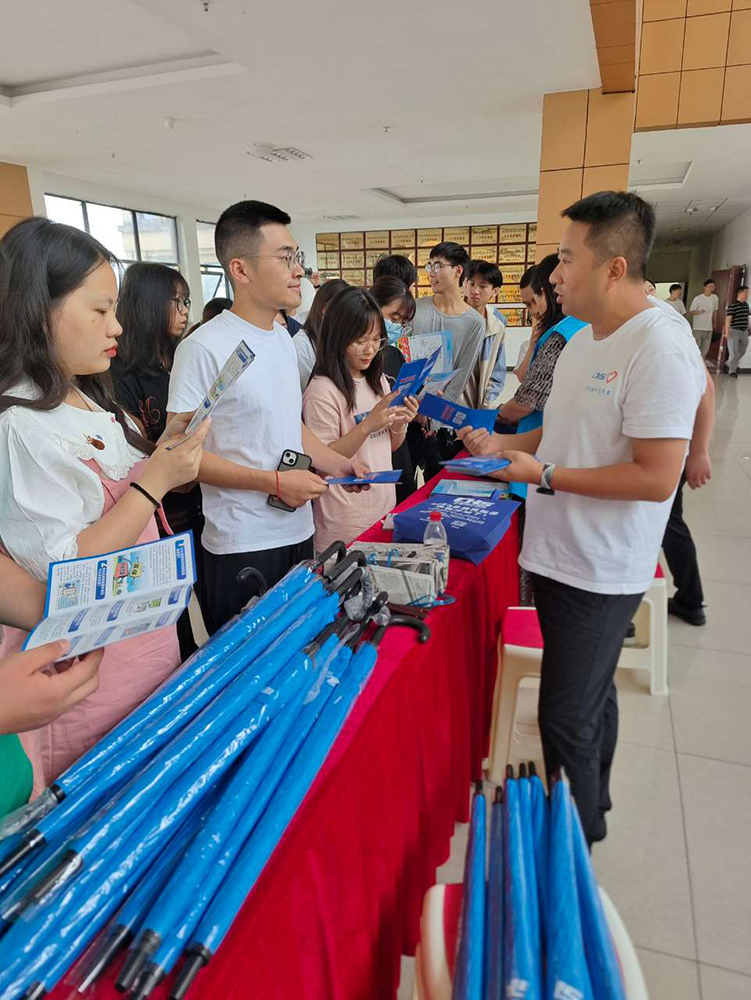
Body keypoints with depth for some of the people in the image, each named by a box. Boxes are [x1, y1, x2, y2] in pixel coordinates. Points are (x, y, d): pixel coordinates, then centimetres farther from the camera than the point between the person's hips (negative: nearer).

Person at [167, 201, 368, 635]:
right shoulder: (204, 348, -16)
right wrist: (274, 482, -21)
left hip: (298, 531, 8)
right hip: (241, 547, -7)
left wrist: (339, 464, 4)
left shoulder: (284, 339, 10)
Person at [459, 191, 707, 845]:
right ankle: (592, 799, 46)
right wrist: (504, 445, 7)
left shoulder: (659, 348, -21)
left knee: (568, 717, 4)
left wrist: (544, 475, -21)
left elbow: (657, 477, -25)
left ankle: (580, 838, 29)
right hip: (560, 555, 9)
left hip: (599, 572, -9)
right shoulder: (584, 341, 8)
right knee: (590, 693, 24)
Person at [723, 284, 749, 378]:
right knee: (734, 352, -4)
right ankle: (732, 370, 9)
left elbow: (746, 318, 19)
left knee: (742, 351, 15)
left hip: (744, 332, 7)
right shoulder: (733, 305, -12)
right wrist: (727, 332, -23)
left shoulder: (746, 305, 11)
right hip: (734, 331, -7)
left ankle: (730, 364, 34)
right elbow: (728, 319, -16)